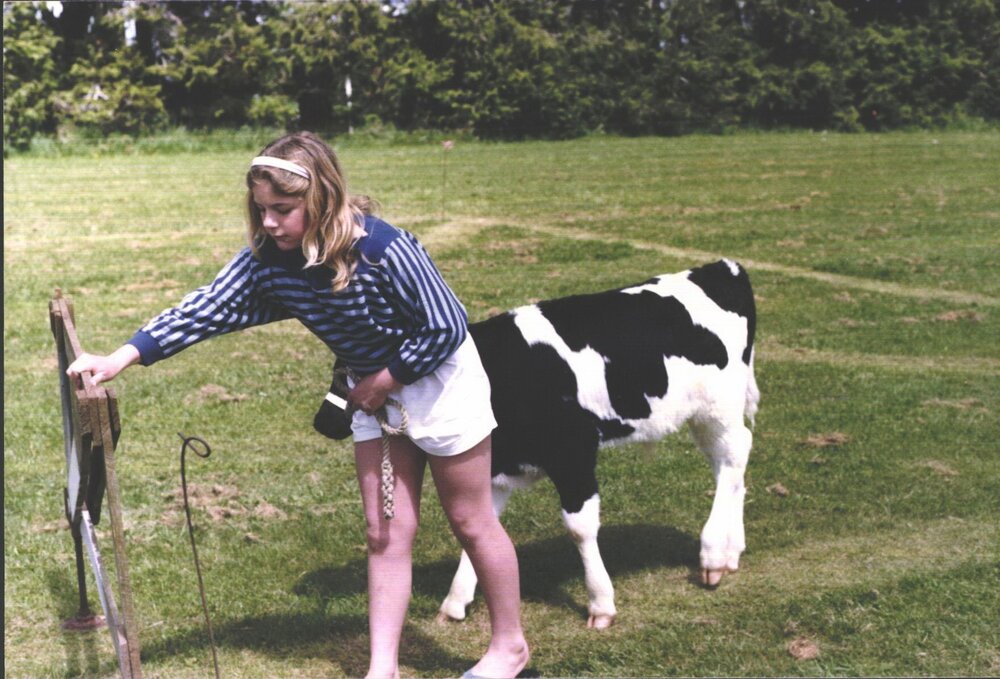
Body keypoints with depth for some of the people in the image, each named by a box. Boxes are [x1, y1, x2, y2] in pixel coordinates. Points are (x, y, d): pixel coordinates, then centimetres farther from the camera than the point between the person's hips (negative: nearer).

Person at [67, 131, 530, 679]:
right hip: (375, 393, 6)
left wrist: (384, 381, -16)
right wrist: (120, 359, -24)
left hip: (439, 380, -6)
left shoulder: (384, 249, -31)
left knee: (471, 522, 8)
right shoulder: (266, 262, -13)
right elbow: (205, 309, -16)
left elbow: (447, 327, -24)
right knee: (385, 532, 7)